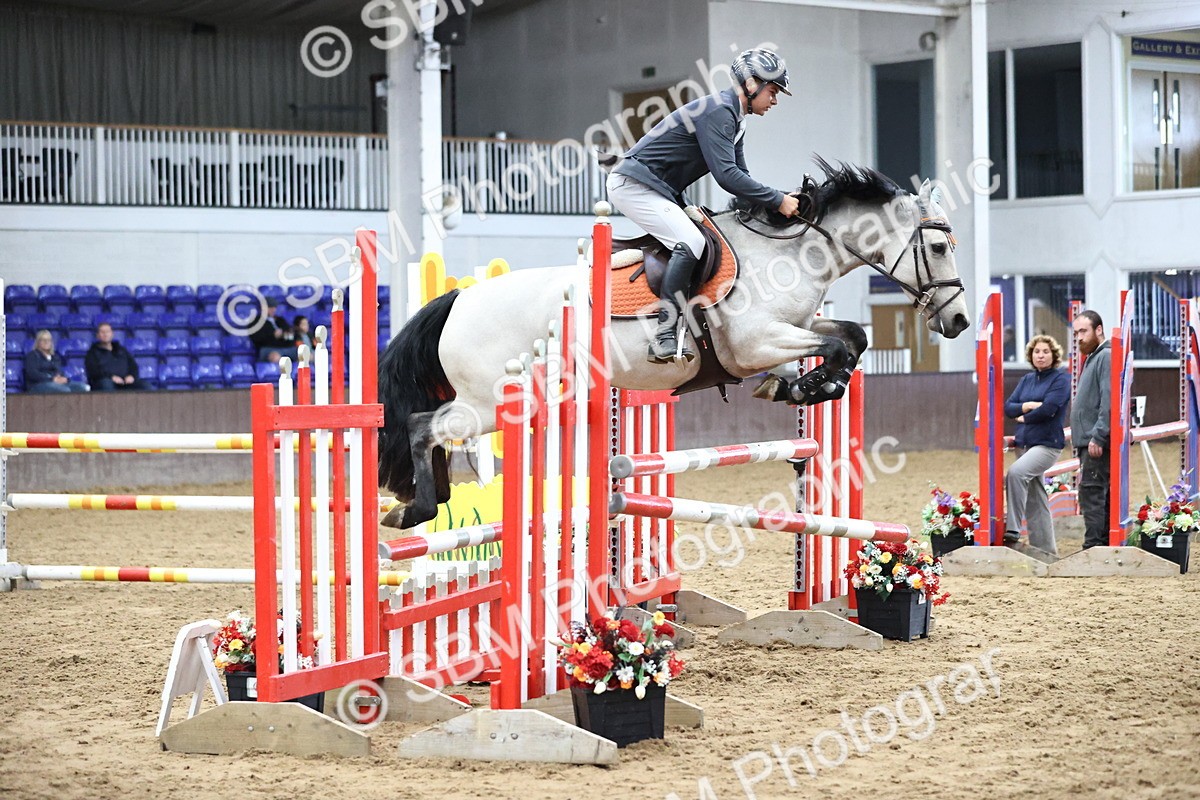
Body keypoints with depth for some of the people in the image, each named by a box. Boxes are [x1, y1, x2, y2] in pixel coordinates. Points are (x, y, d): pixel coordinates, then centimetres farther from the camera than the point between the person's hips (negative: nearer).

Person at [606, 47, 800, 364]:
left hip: (659, 192, 11)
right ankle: (664, 340, -27)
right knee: (691, 243, -24)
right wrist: (777, 201, -22)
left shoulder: (734, 119, 15)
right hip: (634, 184, -11)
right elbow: (726, 175, -27)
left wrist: (781, 199, 2)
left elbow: (739, 177, 16)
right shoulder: (717, 111, -19)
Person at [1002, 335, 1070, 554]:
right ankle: (1045, 549, 14)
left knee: (1016, 472, -31)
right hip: (1024, 443, 8)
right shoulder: (1027, 380, 16)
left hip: (1047, 443, -8)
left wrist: (1023, 417, -2)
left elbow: (1048, 409, -16)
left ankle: (1012, 530, -29)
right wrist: (1029, 406, -10)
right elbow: (1008, 407, 8)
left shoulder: (1061, 379, -4)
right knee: (1035, 499, 8)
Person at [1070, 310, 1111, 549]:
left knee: (1091, 493, -13)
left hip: (1098, 442, -11)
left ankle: (1093, 547, -16)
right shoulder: (1092, 358, 22)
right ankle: (1106, 544, 14)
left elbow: (1109, 400, -21)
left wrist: (1098, 437, -24)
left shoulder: (1106, 357, -11)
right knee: (1101, 495, 11)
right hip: (1088, 442, 11)